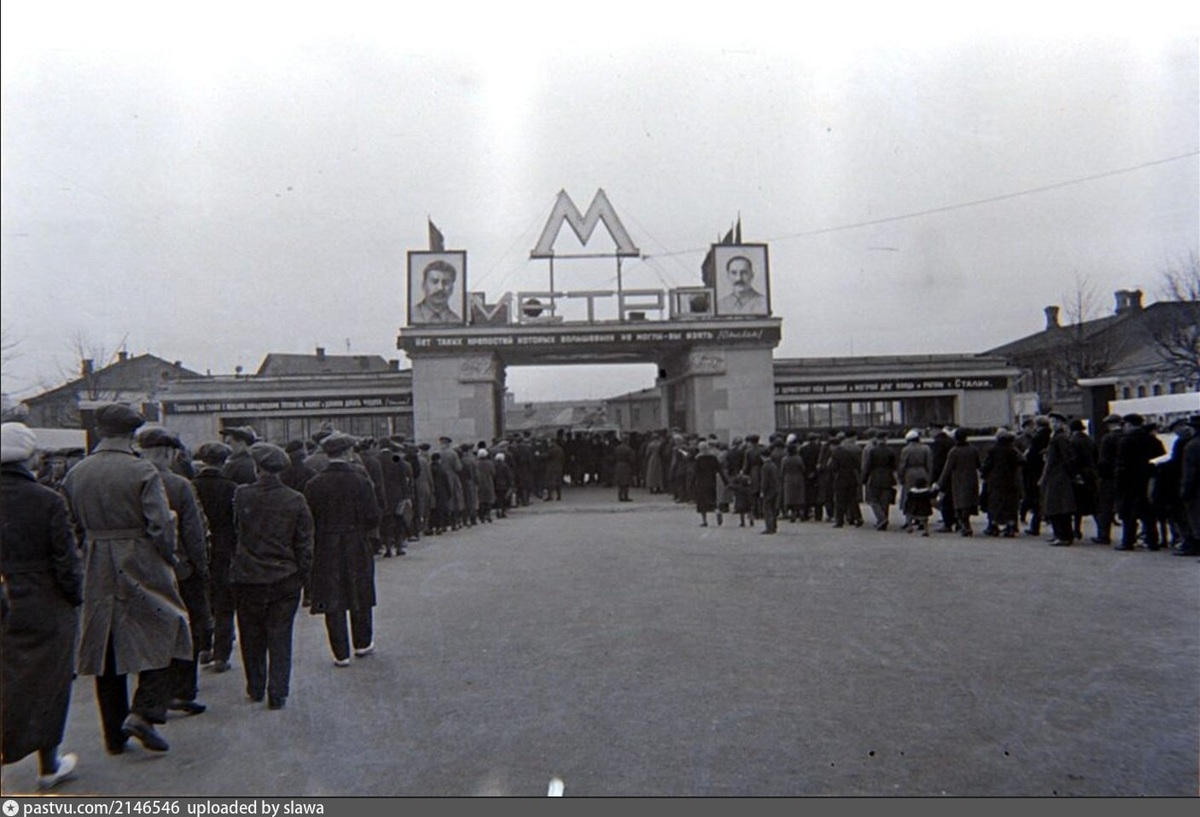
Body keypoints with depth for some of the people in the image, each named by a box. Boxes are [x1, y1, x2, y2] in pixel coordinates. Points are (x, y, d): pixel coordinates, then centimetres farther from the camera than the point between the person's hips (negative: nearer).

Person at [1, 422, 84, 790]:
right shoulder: (48, 500, -16)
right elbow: (65, 560, -14)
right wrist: (75, 597, 2)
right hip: (46, 611, -4)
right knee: (46, 686, 11)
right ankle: (48, 767, 26)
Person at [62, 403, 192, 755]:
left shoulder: (75, 474, 4)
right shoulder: (143, 472, -13)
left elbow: (71, 527, 9)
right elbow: (160, 525, -17)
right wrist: (169, 561, -2)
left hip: (97, 574, 5)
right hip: (141, 568, -5)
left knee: (104, 649, 13)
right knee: (159, 637, 10)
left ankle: (114, 735, 21)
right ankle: (144, 712, -4)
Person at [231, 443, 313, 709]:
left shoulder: (242, 496, -9)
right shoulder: (295, 500, -7)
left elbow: (234, 527, 5)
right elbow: (305, 544, -2)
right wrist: (302, 575, 7)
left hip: (248, 579, 0)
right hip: (285, 579, 0)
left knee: (252, 636, 16)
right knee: (280, 637, 7)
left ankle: (256, 689, 27)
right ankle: (277, 693, 7)